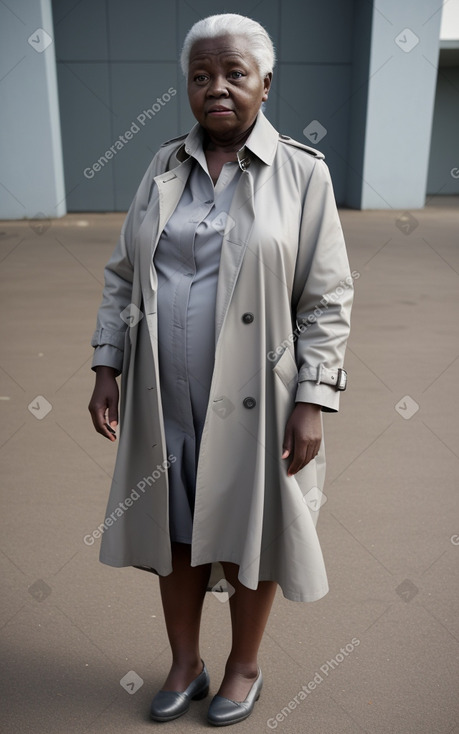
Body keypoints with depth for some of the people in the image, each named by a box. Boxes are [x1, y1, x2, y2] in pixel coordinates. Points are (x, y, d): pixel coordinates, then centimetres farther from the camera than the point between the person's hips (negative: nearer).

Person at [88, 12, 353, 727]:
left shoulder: (303, 173, -4)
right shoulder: (164, 166, 7)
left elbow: (328, 299, -6)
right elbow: (122, 274, 10)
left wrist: (312, 402, -12)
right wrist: (106, 368, 4)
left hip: (250, 402, -3)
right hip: (164, 400, 4)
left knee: (246, 538, 12)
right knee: (173, 533, 16)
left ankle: (244, 665, 41)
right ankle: (185, 663, 42)